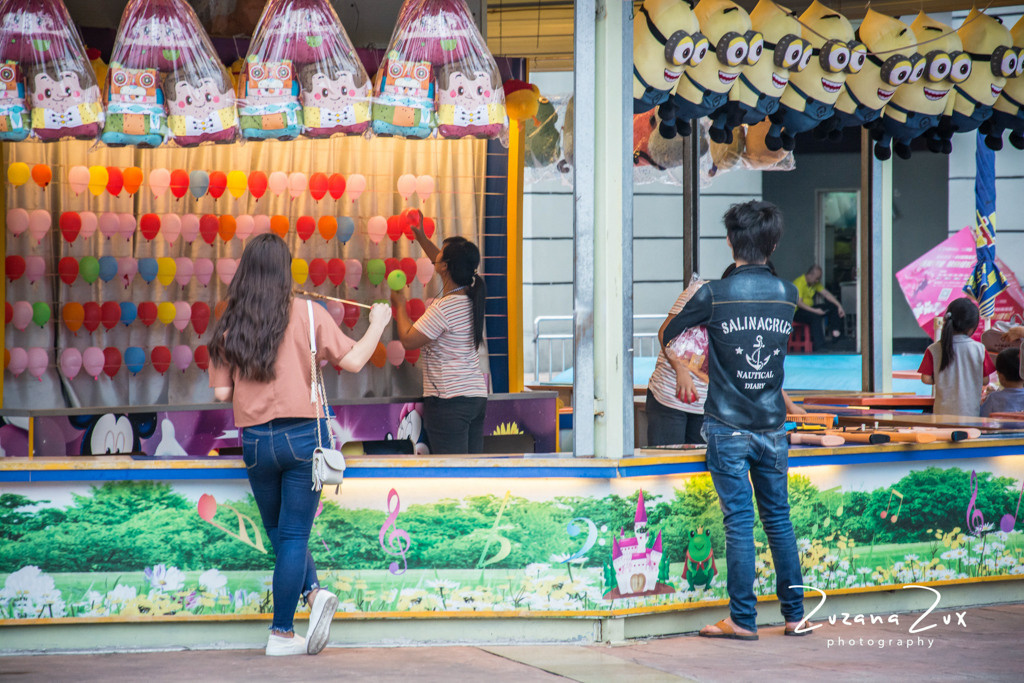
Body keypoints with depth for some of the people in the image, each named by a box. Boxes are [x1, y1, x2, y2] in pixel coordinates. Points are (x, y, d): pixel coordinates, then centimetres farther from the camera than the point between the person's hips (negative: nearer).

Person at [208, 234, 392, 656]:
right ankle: (281, 634, 3)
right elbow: (353, 361, -5)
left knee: (279, 534, 18)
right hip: (302, 436, -2)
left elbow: (221, 392, 1)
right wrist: (378, 323, 10)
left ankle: (313, 592, -3)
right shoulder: (307, 315, -5)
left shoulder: (229, 327, 1)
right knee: (294, 535, 3)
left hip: (256, 442, 2)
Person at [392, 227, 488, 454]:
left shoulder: (443, 308, -16)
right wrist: (421, 238, 33)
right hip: (477, 396, 9)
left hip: (449, 401, -9)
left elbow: (408, 340, -10)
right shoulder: (470, 297, 9)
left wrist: (400, 305, 4)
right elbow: (444, 265, 28)